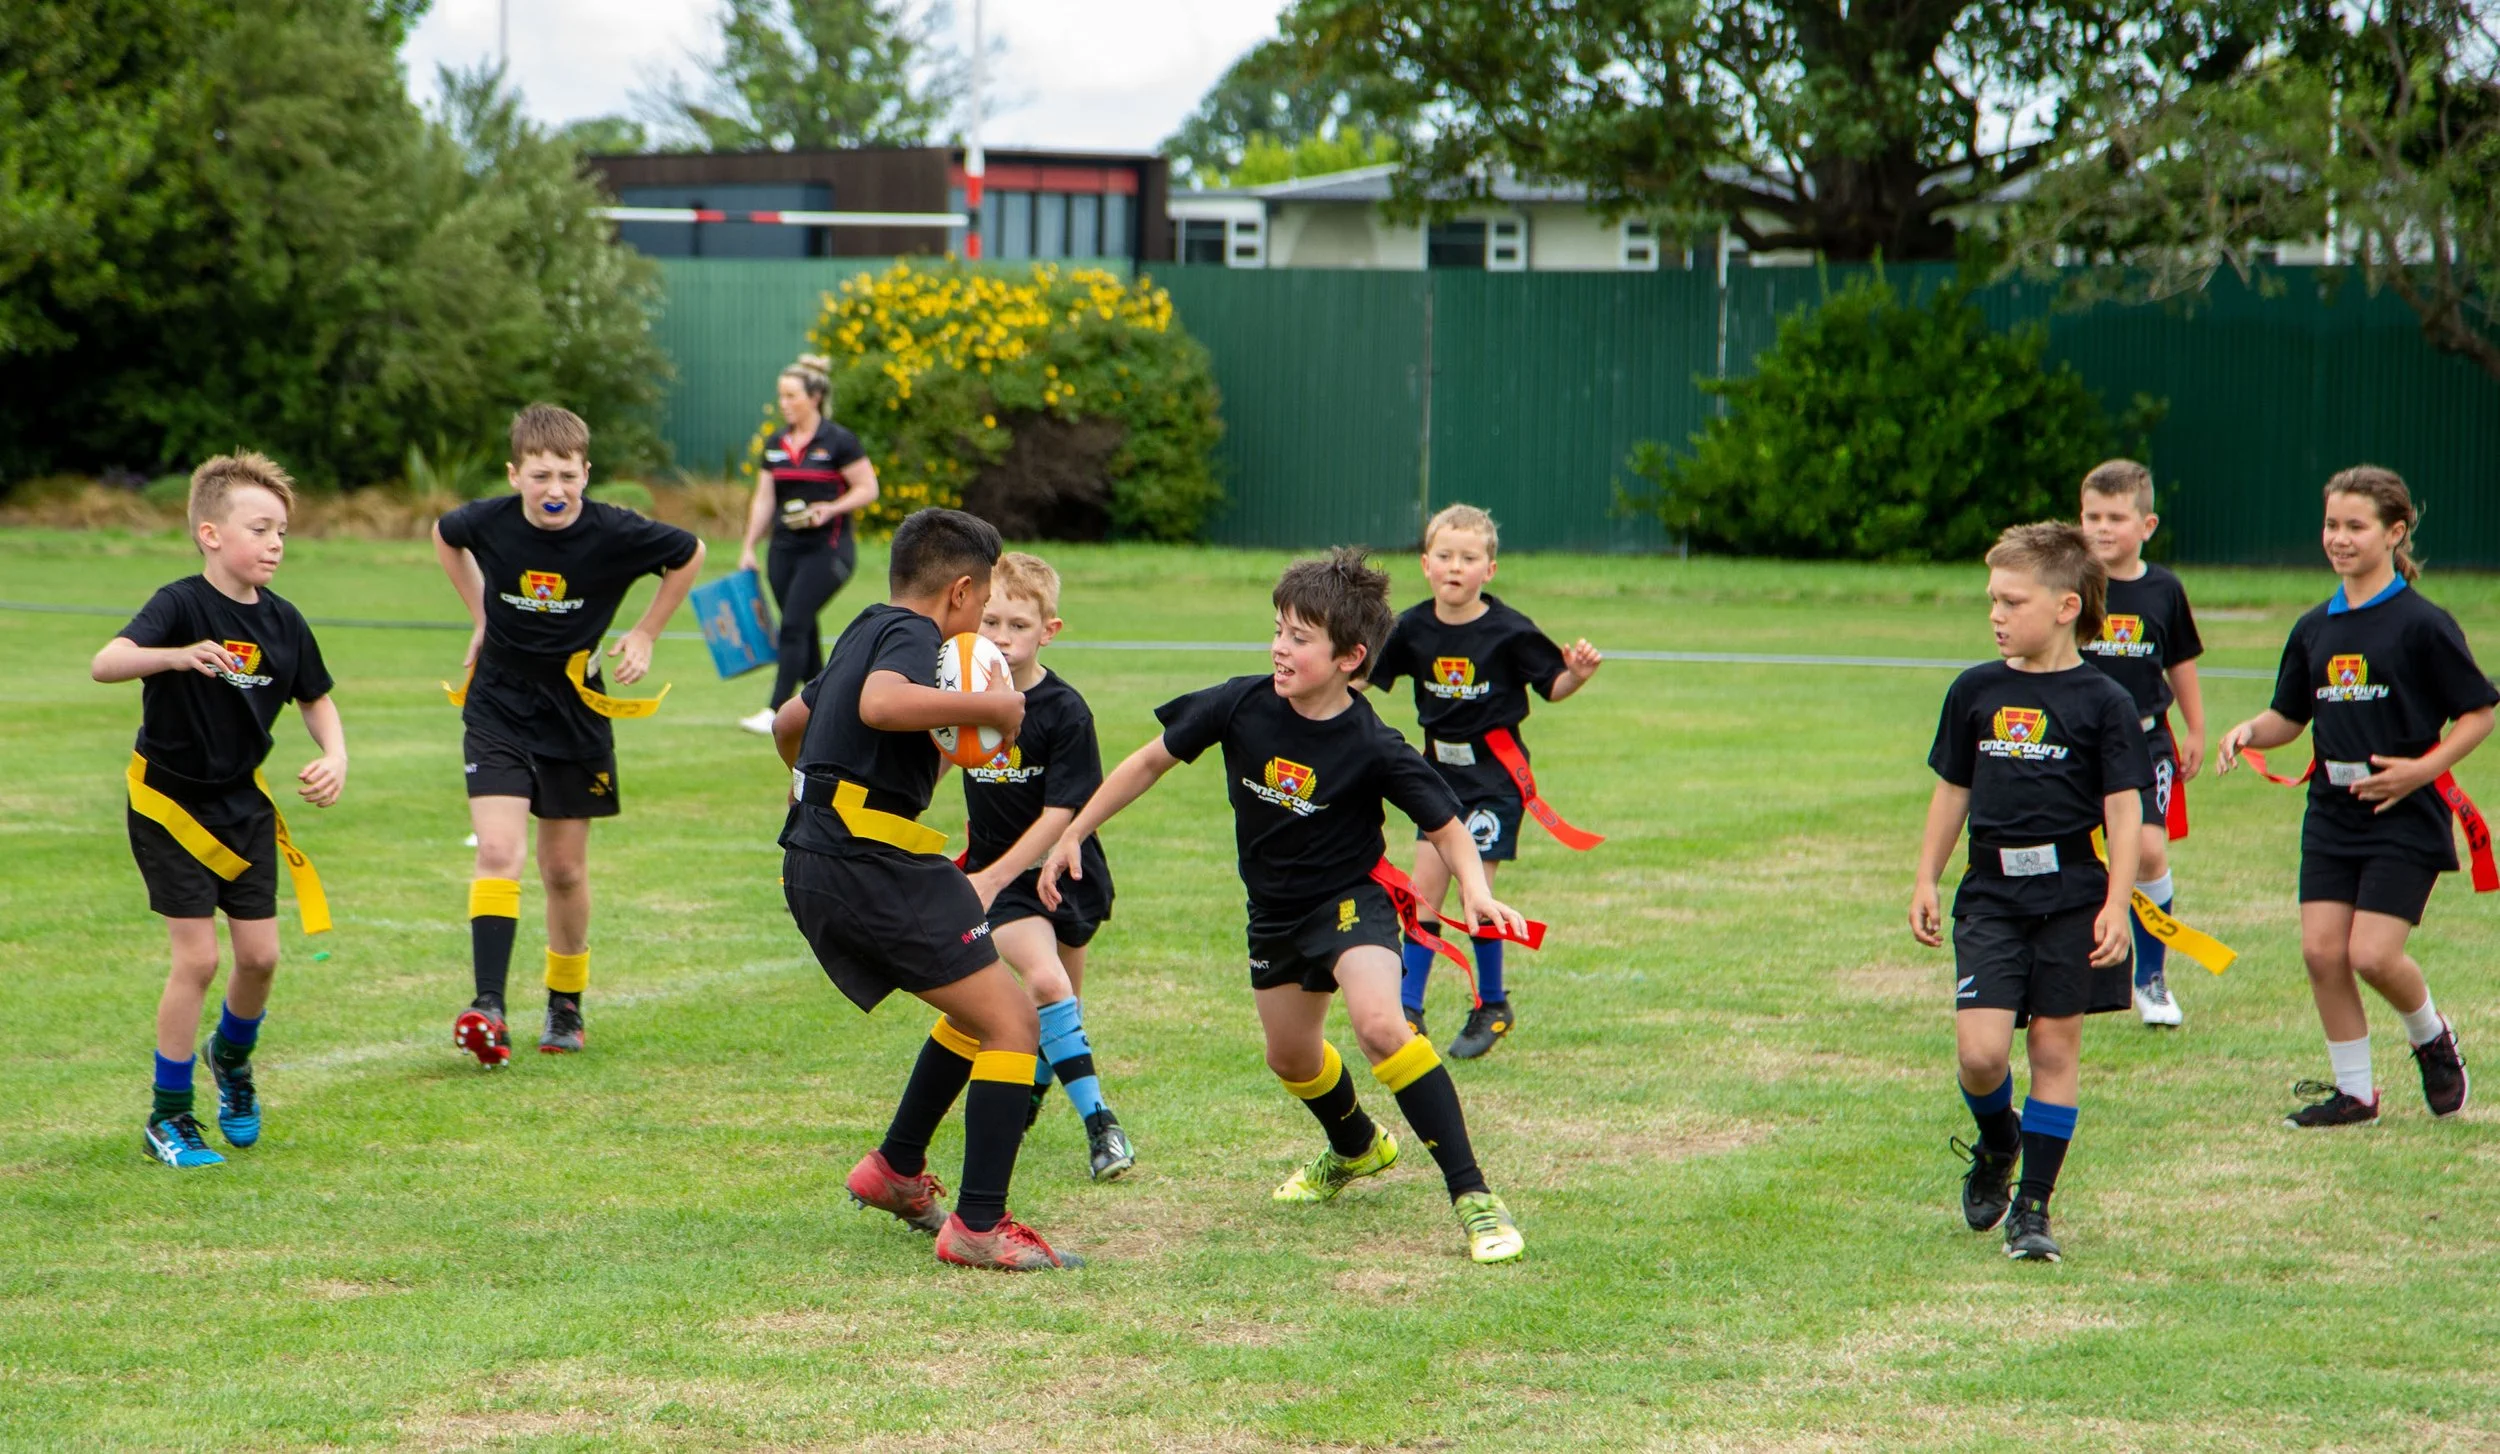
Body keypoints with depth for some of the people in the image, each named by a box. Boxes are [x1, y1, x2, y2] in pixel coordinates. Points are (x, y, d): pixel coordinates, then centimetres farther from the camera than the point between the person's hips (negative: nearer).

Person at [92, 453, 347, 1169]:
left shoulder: (283, 621, -2)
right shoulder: (181, 605, -20)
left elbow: (316, 699, 13)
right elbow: (104, 664, -36)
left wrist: (335, 757, -6)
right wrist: (178, 656, -53)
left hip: (244, 801, 5)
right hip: (169, 800, -5)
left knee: (259, 954, 4)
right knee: (197, 956, -9)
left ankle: (231, 1056, 36)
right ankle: (168, 1116, 5)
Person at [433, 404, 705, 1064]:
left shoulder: (615, 534, -17)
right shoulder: (487, 522, -14)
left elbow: (690, 554, 3)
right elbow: (444, 534, 13)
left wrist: (645, 634, 2)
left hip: (574, 713, 0)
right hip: (497, 707, 0)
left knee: (565, 869, 8)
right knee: (499, 851, -16)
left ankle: (566, 1006, 27)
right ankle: (489, 1008, -22)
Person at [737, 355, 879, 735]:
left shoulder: (838, 442, -7)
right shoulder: (775, 446, 10)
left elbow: (868, 489, -6)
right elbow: (764, 500, 13)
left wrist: (830, 509, -20)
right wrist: (748, 547, 8)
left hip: (827, 548, -6)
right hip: (785, 548, 6)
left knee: (793, 625, -15)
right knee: (802, 631, 7)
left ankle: (777, 712, -14)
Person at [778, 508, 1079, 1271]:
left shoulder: (864, 633, 22)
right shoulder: (911, 634, -7)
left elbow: (788, 722, 38)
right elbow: (880, 704, -31)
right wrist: (989, 705, -20)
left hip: (814, 863, 10)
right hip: (870, 869, -10)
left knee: (980, 1008, 24)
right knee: (1012, 1024, -9)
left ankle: (895, 1168, 29)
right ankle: (979, 1227, -14)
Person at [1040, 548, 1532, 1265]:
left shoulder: (1372, 748, -25)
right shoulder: (1242, 705, -16)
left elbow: (1445, 826, -13)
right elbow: (1152, 760, -1)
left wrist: (1476, 891, -32)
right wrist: (1073, 835, 2)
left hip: (1353, 897, -6)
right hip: (1275, 911, 6)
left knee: (1379, 1023, -30)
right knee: (1291, 1058, 20)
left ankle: (1472, 1195, -24)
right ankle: (1356, 1147, 54)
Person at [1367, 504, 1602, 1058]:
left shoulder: (1509, 632, -14)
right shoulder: (1414, 628, -4)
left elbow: (1552, 686, -5)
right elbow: (1365, 676, 8)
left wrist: (1578, 674, -25)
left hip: (1495, 770, -4)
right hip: (1440, 768, 4)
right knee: (1425, 887, 5)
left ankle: (1492, 1006, 13)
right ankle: (1408, 1009, 15)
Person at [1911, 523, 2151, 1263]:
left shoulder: (2102, 702, -4)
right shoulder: (1975, 692, 6)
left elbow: (2125, 810, -4)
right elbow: (1952, 791, 15)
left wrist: (2116, 905, -12)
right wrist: (1925, 882, 13)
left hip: (2072, 901, -2)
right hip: (1990, 897, 2)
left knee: (2055, 1045, 2)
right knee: (1980, 1050, -10)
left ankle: (2034, 1206, 11)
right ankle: (1997, 1141, 22)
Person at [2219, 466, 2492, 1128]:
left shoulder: (2422, 624, -9)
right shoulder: (2314, 628, 8)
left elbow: (2479, 713, -6)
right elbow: (2289, 717, 16)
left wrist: (2422, 769, -17)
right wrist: (2249, 732, -5)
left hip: (2403, 817, -6)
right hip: (2332, 815, 6)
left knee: (2372, 954, -12)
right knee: (2321, 950, -2)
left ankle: (2433, 1038, 18)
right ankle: (2353, 1091, 12)